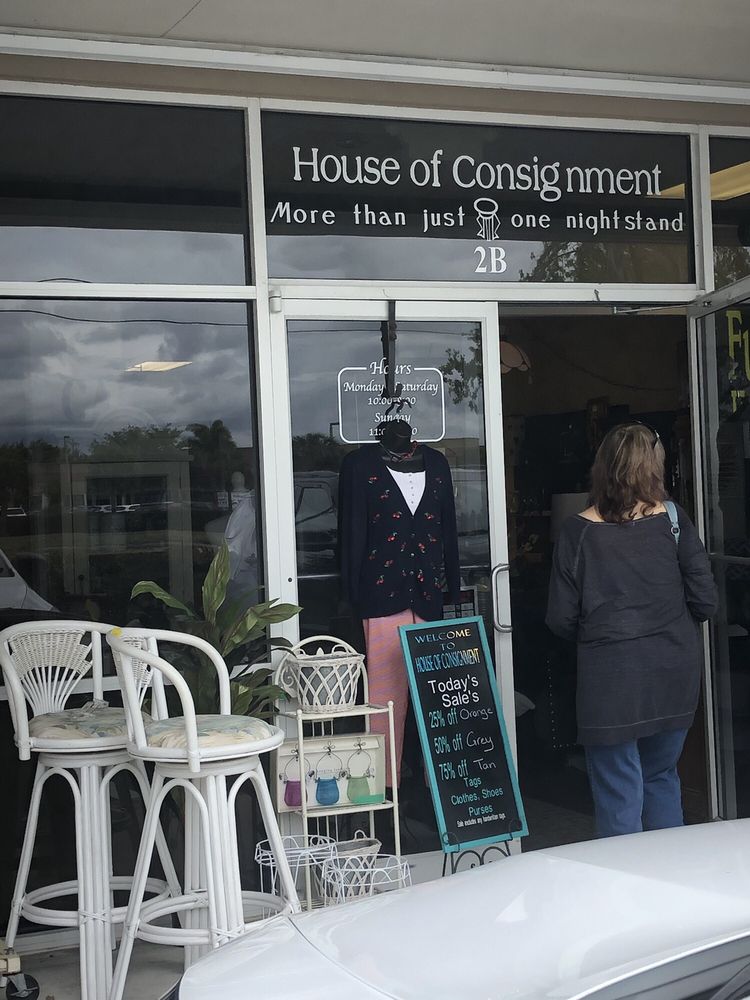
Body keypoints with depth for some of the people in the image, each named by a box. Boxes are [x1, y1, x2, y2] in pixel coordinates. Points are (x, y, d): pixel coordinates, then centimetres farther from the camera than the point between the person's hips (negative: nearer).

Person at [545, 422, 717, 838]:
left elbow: (561, 619, -5)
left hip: (610, 677, -3)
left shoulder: (579, 530, -7)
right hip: (674, 673, 3)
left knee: (619, 795, 6)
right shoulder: (673, 519, -3)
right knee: (661, 777, 21)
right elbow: (705, 600, -3)